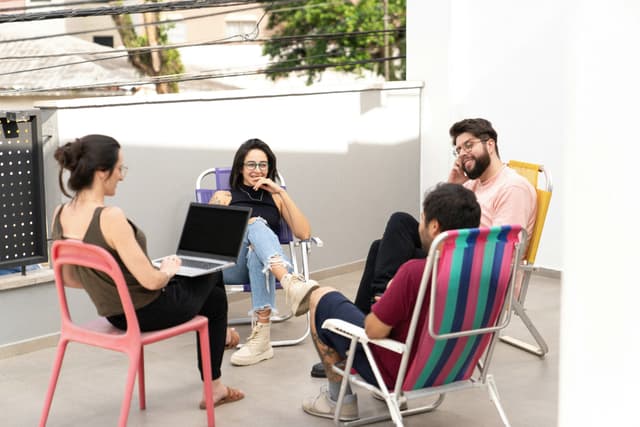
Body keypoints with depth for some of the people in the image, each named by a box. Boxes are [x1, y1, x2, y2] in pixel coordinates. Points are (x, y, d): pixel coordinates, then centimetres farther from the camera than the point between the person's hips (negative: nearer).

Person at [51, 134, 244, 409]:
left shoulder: (61, 215, -6)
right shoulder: (110, 218, -31)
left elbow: (69, 279, 5)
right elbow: (151, 281, -29)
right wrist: (169, 270, -7)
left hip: (115, 313, 8)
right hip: (147, 312, -8)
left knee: (214, 296, 29)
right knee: (213, 272, 24)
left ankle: (215, 386, 45)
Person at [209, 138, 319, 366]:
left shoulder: (275, 197, 23)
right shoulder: (224, 197, 21)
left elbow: (304, 233, 6)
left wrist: (281, 192, 1)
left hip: (266, 264, 1)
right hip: (231, 265, -1)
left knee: (257, 254, -39)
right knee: (257, 225, -34)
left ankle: (261, 337, -52)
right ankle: (291, 282, -63)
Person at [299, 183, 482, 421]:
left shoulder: (416, 272, -32)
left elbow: (373, 330, -21)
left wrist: (390, 297, -1)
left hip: (401, 374, -7)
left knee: (321, 298, 9)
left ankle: (340, 399, 17)